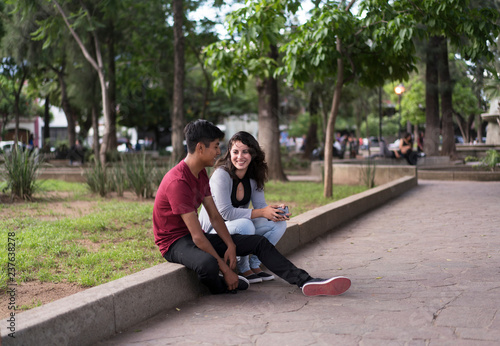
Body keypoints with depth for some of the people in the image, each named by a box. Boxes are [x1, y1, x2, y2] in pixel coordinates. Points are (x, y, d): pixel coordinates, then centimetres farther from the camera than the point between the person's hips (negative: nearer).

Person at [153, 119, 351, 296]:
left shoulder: (200, 173, 6)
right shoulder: (178, 182, -27)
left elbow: (215, 216, 7)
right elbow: (197, 236, -28)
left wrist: (231, 246, -8)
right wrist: (225, 269, -25)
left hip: (195, 238, 10)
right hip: (174, 242, -9)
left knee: (258, 242, 2)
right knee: (208, 263, -42)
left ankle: (306, 282, 4)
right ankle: (219, 286, -6)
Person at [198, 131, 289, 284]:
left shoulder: (253, 177, -1)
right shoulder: (221, 175, -22)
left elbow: (260, 205, -2)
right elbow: (226, 212, -27)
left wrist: (277, 211, -25)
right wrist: (261, 213, -30)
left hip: (241, 226, 7)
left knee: (279, 224, -6)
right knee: (245, 224, -36)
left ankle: (255, 265, -2)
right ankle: (243, 270, -15)